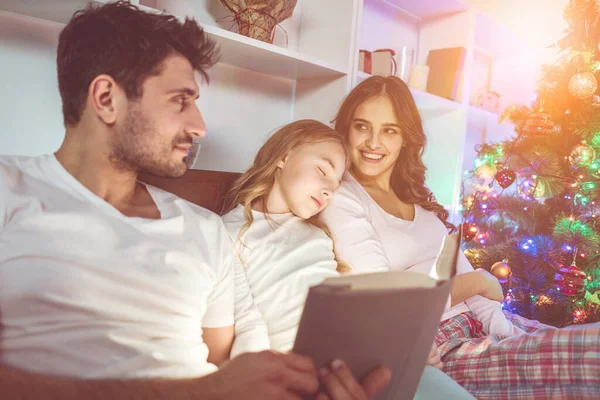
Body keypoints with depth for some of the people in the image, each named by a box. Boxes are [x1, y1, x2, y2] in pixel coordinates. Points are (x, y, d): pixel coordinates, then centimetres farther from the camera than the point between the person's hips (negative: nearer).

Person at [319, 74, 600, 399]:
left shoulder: (415, 195, 15)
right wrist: (477, 281, -4)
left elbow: (459, 266, 8)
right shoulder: (339, 199, -9)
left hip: (482, 323, 7)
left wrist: (503, 328, -8)